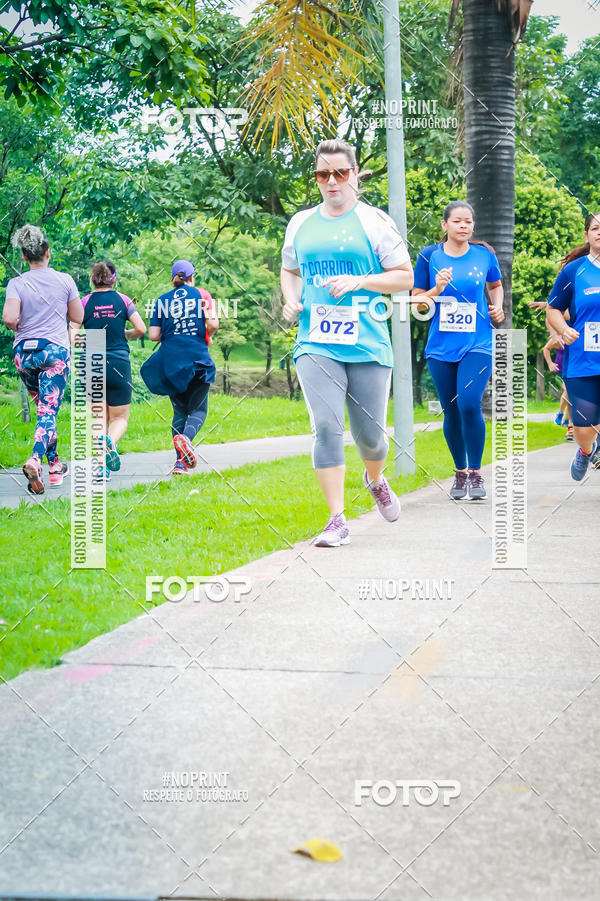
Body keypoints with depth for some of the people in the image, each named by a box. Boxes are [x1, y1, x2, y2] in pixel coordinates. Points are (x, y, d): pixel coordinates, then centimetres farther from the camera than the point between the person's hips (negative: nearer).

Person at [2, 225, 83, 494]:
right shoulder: (64, 280, -1)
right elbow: (78, 319, 5)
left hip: (24, 352, 2)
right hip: (56, 351, -2)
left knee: (43, 409, 21)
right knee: (48, 412, -6)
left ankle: (54, 465, 28)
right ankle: (35, 460, -30)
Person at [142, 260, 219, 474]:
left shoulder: (162, 300, 8)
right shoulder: (201, 294, 4)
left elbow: (153, 335, 3)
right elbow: (213, 324, -6)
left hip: (170, 358, 2)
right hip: (197, 357, -2)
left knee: (179, 410, 11)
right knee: (198, 408, 7)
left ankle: (180, 461, -1)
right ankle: (186, 437, -26)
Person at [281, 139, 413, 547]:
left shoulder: (375, 222, 1)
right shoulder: (300, 223, 12)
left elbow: (405, 276, 1)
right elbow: (290, 270, 26)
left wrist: (358, 281, -13)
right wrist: (291, 299, 5)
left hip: (368, 345, -1)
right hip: (316, 344, 2)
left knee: (370, 433, 5)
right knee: (326, 426, -14)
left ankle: (376, 480, 41)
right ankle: (337, 521, -10)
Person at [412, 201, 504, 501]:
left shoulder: (484, 255, 5)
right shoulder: (429, 256, 2)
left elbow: (496, 285, 24)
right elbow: (417, 303, 5)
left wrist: (498, 307, 6)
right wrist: (436, 290, -13)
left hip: (477, 344, -1)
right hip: (441, 347, 1)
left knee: (469, 404, -17)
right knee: (451, 410, 6)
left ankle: (475, 474, -3)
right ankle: (460, 472, 26)